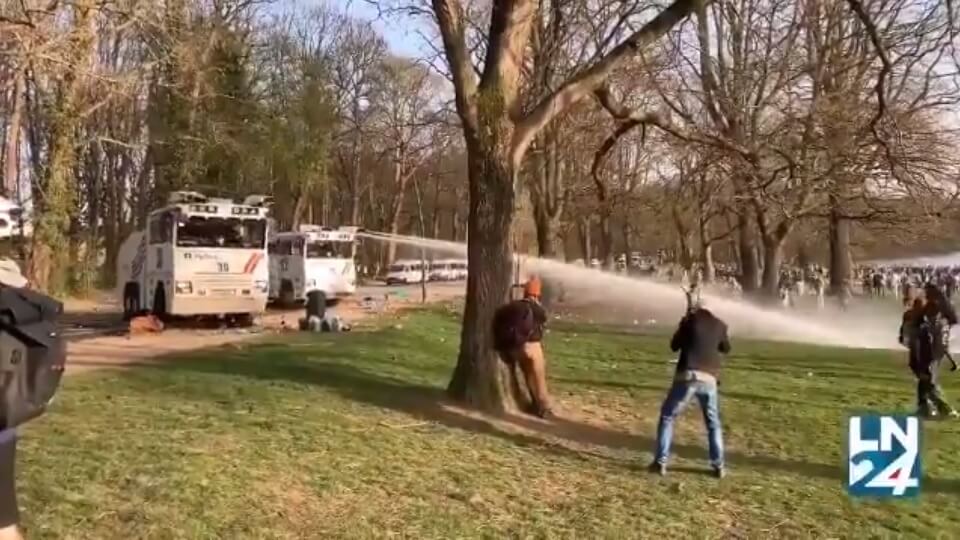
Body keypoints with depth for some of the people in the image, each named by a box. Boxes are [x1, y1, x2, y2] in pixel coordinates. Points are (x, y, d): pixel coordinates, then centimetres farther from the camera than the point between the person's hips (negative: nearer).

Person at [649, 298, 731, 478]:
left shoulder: (690, 321, 4)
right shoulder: (719, 325, 12)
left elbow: (674, 346, 13)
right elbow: (726, 348, 28)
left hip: (688, 377, -3)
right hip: (709, 379, 3)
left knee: (667, 417, 8)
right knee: (713, 423, 20)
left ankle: (660, 462, 0)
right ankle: (718, 466, 16)